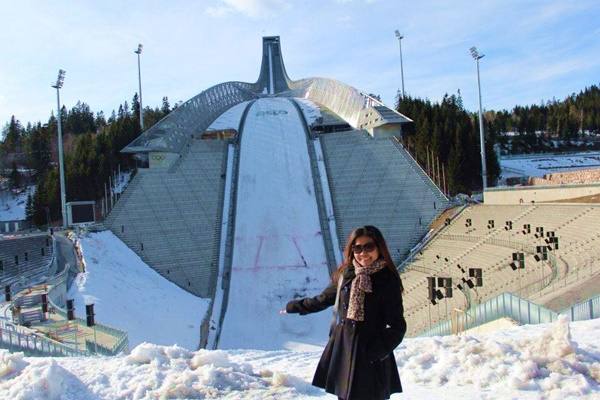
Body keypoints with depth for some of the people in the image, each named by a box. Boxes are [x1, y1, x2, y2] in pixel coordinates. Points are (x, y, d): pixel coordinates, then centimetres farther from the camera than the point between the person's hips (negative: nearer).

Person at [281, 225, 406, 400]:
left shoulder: (388, 280, -8)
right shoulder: (345, 275, 4)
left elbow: (397, 326, -8)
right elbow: (323, 299, 20)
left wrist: (377, 352, -20)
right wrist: (294, 307, 29)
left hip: (370, 358, -4)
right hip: (341, 351, 4)